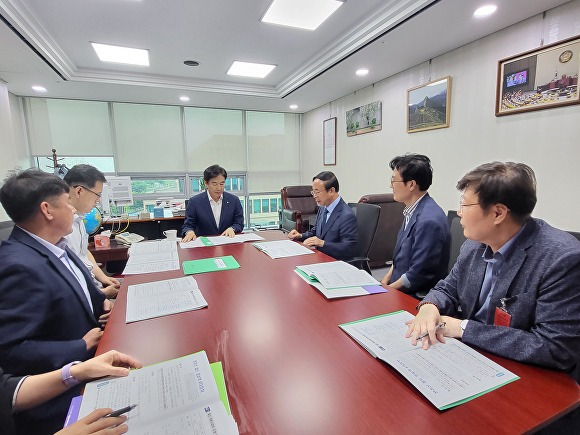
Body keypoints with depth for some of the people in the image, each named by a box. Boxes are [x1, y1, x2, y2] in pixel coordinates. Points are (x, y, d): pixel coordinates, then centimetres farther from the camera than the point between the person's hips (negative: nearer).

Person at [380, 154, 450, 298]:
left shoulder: (429, 220, -24)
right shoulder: (413, 211, 3)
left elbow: (417, 275, -20)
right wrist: (385, 281, 4)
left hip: (416, 296, -7)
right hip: (398, 286, 7)